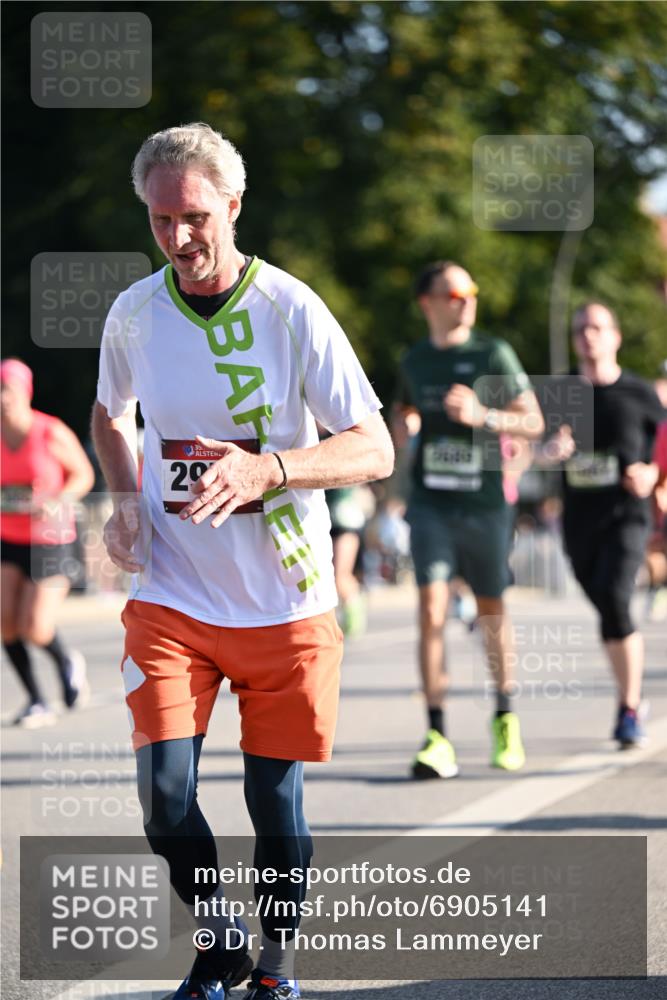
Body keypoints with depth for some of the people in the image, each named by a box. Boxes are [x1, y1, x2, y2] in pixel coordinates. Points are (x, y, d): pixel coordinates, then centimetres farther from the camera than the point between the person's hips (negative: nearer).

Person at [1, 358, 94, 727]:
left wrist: (57, 503, -19)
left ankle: (67, 661, 26)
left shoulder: (52, 434, -12)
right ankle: (37, 704, 4)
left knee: (35, 631, -12)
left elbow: (84, 474, -2)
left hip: (50, 540, -4)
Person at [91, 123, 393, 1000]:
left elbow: (375, 450, -13)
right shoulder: (133, 314, 0)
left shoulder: (291, 311, -10)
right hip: (170, 598, 2)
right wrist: (124, 500, 2)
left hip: (286, 601, -2)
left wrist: (264, 470, -29)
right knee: (165, 795, -11)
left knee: (275, 801, 3)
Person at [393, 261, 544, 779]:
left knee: (491, 610, 11)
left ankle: (505, 717, 34)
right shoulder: (414, 361, 9)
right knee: (432, 609, -12)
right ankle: (438, 738, -14)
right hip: (431, 501, 1)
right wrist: (402, 426, 8)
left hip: (485, 502, -1)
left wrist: (482, 414, -17)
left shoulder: (494, 354, -1)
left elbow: (533, 423, -2)